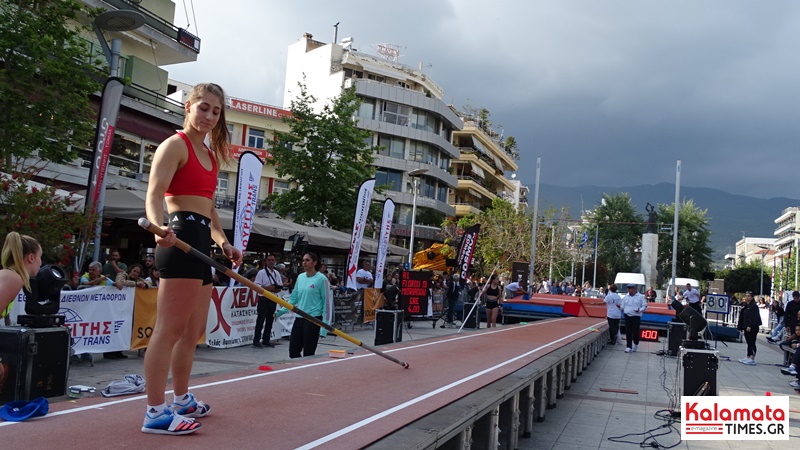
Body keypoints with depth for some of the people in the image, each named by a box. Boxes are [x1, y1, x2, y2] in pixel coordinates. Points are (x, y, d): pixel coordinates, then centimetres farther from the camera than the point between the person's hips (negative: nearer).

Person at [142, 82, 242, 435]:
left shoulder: (211, 154, 21)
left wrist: (223, 242, 17)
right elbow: (154, 196, -19)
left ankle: (182, 400, 30)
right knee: (170, 329, -10)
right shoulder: (175, 145, -5)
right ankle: (155, 413, -5)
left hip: (199, 243, 10)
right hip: (181, 238, -10)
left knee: (194, 330, 17)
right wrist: (159, 226, -38)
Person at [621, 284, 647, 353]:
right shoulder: (626, 297, 10)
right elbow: (622, 306, 14)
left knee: (635, 332, 0)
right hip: (627, 316, 3)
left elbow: (645, 306, 0)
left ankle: (636, 344, 27)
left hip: (636, 317, -3)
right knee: (628, 332, -2)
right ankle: (629, 347, 1)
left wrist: (639, 310, -17)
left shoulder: (640, 297, 0)